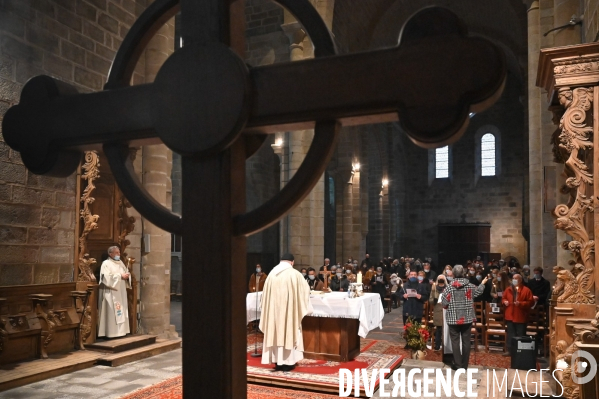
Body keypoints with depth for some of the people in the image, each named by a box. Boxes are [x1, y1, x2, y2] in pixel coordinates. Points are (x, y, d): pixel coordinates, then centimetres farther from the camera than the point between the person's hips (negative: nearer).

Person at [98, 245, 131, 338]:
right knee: (112, 312, -9)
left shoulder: (121, 263, 16)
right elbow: (107, 277, -19)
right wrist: (120, 276, -19)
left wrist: (127, 275, -6)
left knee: (121, 311, 8)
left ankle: (120, 331, 14)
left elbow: (127, 272, 17)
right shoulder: (106, 263, -7)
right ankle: (111, 332, -6)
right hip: (111, 292, -8)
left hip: (121, 292, 8)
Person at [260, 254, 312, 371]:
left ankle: (277, 361, 16)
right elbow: (305, 289, 1)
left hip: (274, 308, 4)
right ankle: (287, 362, 8)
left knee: (276, 333, 11)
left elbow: (266, 293, 8)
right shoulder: (295, 274, -9)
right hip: (289, 308, -4)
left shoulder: (272, 273, 1)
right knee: (289, 333, 5)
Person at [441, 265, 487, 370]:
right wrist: (482, 284, 38)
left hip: (453, 318, -2)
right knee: (466, 341, 10)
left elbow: (444, 303, -11)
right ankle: (464, 365, 16)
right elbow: (478, 291, 18)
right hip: (467, 318, 2)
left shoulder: (449, 287, -11)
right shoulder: (470, 286, -3)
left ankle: (457, 365, 7)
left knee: (455, 341, 6)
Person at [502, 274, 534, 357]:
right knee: (510, 334, 11)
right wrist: (505, 301, -4)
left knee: (520, 335, 1)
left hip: (521, 317, -5)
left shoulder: (526, 290, -7)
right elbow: (503, 298, 18)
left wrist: (521, 303, -20)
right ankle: (510, 350, 20)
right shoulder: (508, 289, 8)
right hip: (510, 316, 5)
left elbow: (531, 302, -10)